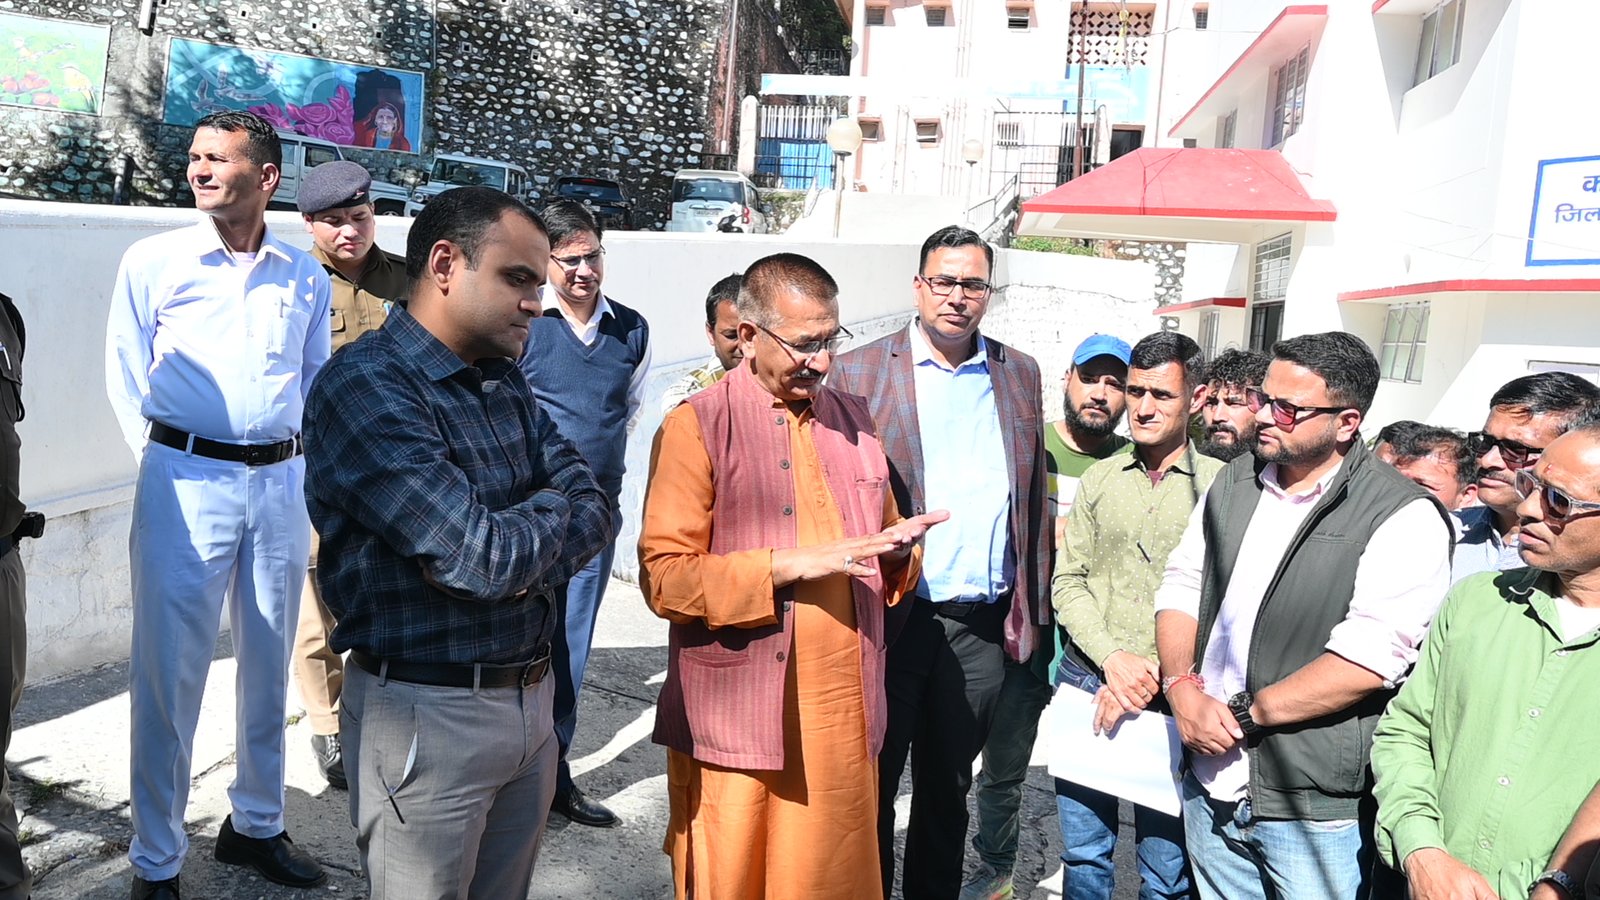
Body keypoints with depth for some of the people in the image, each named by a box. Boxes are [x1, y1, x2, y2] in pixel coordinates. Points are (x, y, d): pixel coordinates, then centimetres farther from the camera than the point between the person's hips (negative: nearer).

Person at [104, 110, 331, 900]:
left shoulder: (305, 278, 7)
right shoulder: (154, 262, 0)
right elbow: (125, 377, 3)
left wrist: (304, 469, 8)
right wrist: (164, 466, 2)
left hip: (280, 485, 3)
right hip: (186, 479, -3)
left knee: (268, 665, 13)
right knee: (170, 673, 0)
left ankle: (256, 825, 30)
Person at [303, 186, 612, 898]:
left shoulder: (505, 381, 8)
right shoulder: (364, 385, -17)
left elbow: (595, 510, 2)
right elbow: (483, 559, -24)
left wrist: (502, 549, -16)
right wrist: (552, 510, -5)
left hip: (531, 699, 7)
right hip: (428, 712, -7)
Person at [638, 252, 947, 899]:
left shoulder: (853, 417, 12)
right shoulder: (695, 426, -5)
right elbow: (663, 578, -12)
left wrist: (896, 549, -2)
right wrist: (788, 565, -19)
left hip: (844, 714, 5)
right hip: (739, 719, -4)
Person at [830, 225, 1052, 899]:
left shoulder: (1020, 375, 8)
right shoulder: (859, 373, -2)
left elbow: (1033, 499, 10)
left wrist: (1030, 610, 6)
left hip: (982, 625, 3)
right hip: (890, 617, -3)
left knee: (948, 789, 17)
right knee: (871, 786, 10)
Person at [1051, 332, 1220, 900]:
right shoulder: (1100, 479, 7)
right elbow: (1067, 581, 5)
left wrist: (1153, 679, -14)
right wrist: (1113, 657, -9)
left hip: (1171, 698, -3)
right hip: (1087, 680, 3)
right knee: (1082, 853, 16)